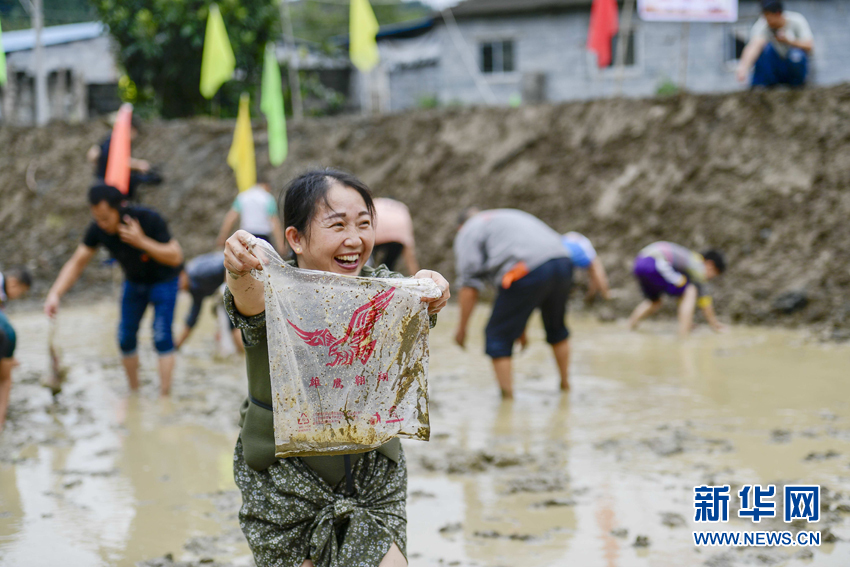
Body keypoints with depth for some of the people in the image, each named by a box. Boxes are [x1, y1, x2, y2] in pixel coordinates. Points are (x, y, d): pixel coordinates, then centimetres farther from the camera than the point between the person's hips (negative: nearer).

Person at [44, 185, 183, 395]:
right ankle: (134, 392, 20)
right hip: (134, 281, 5)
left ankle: (164, 394, -13)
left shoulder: (149, 220, -33)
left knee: (162, 337, -16)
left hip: (162, 280, -5)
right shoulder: (98, 229, -21)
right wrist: (55, 293, -30)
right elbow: (77, 262, -16)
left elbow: (175, 257, -31)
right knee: (125, 338, 3)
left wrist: (142, 242, -43)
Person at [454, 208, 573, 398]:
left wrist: (462, 328, 9)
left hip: (527, 273, -8)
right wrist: (522, 329, 41)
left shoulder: (468, 233, 14)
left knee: (498, 335, 6)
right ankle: (565, 383, 41)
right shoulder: (508, 217, 37)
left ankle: (507, 394, 6)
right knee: (557, 327, 30)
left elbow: (469, 287, 2)